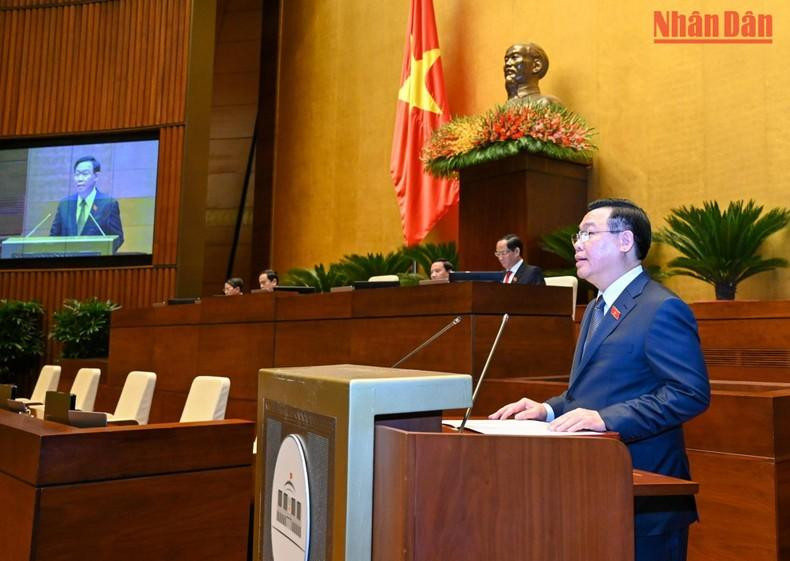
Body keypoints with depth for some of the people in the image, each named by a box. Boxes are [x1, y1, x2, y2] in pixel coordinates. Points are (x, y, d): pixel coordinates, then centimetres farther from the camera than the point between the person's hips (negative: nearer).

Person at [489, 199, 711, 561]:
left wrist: (606, 419, -28)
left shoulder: (661, 308, -15)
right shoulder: (597, 309, 15)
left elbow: (691, 393, -22)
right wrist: (548, 409, 4)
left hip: (645, 490, -9)